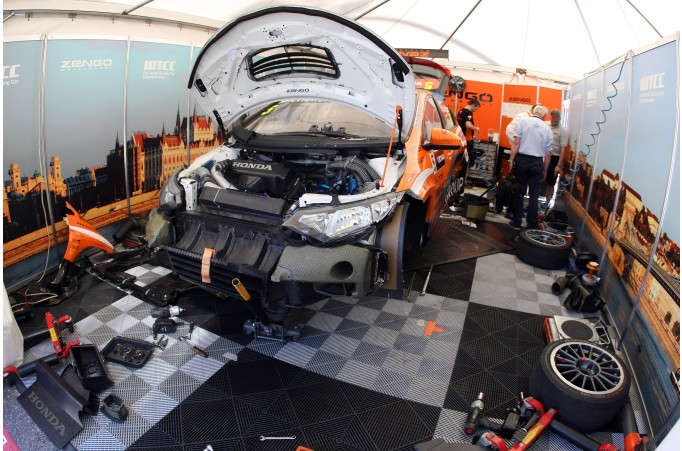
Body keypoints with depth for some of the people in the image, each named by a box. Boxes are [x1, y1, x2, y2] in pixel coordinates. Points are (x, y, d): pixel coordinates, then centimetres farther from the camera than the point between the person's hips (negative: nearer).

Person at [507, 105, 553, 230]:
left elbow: (516, 142, -9)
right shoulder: (547, 129, 7)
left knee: (519, 192, 7)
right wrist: (545, 170, 17)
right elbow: (547, 154, 8)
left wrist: (511, 160, -5)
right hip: (537, 163, 1)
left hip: (522, 159, -1)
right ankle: (531, 224, 13)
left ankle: (516, 222, 11)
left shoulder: (523, 121, 1)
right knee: (534, 194, 8)